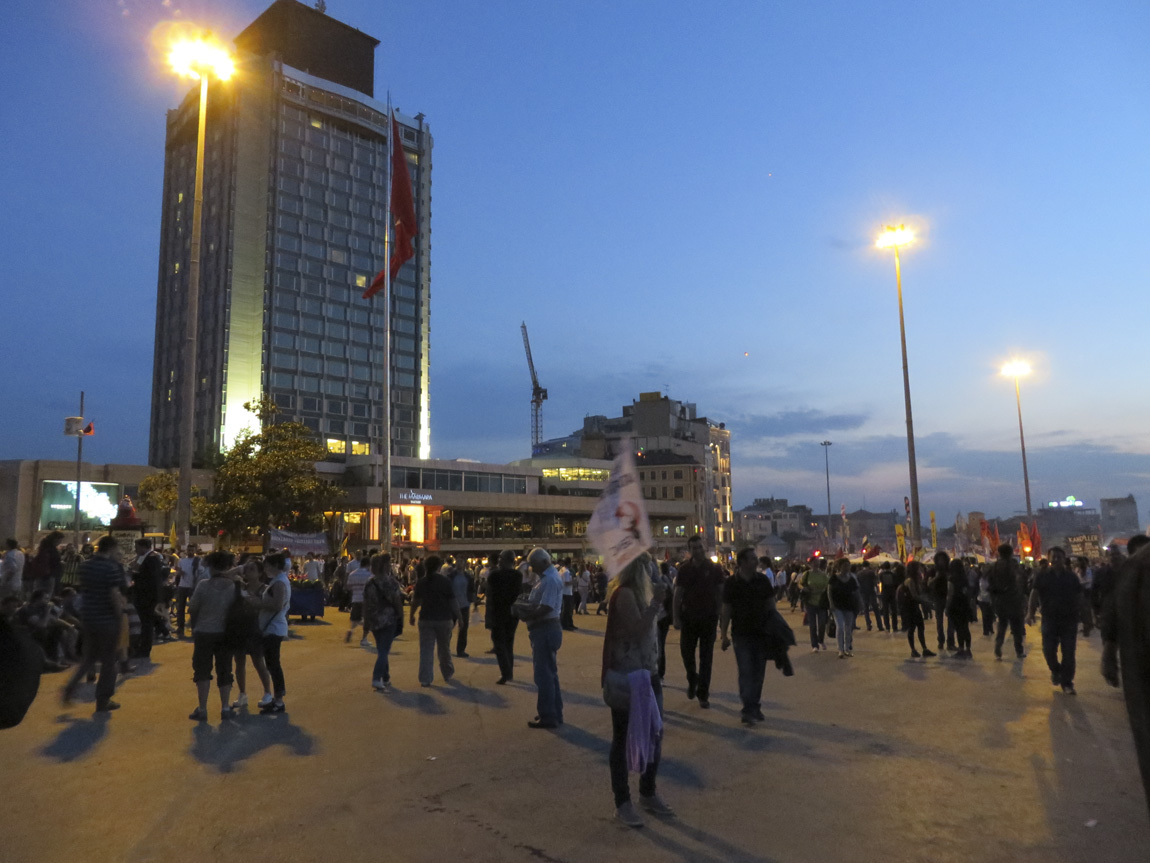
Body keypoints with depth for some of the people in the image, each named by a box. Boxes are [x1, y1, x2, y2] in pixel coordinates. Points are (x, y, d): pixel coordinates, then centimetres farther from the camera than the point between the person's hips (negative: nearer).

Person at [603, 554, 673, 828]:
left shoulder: (640, 591, 10)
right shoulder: (625, 593, -17)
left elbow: (648, 632, 11)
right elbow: (638, 630, -26)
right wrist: (656, 601, -26)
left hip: (647, 674, 9)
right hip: (626, 678, -9)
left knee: (654, 736, 17)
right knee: (624, 739, 5)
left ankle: (648, 794, 34)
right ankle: (622, 803, 19)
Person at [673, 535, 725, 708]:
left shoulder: (715, 569, -3)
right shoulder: (684, 569, 0)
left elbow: (721, 594, 1)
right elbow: (678, 595, 1)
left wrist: (721, 615, -5)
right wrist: (675, 617, -6)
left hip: (709, 618, -1)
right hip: (688, 618, 1)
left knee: (706, 658, 3)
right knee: (686, 652, 6)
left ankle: (703, 694, 13)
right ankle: (692, 680, 35)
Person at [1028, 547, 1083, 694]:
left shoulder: (1072, 577, 4)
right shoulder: (1042, 577, 1)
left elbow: (1079, 598, 7)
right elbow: (1034, 595, -6)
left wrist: (1080, 615, 2)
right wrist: (1031, 614, -16)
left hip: (1069, 621, 0)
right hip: (1049, 620, 0)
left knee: (1068, 653, 1)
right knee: (1049, 650, 0)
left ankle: (1067, 683, 11)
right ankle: (1055, 670, 30)